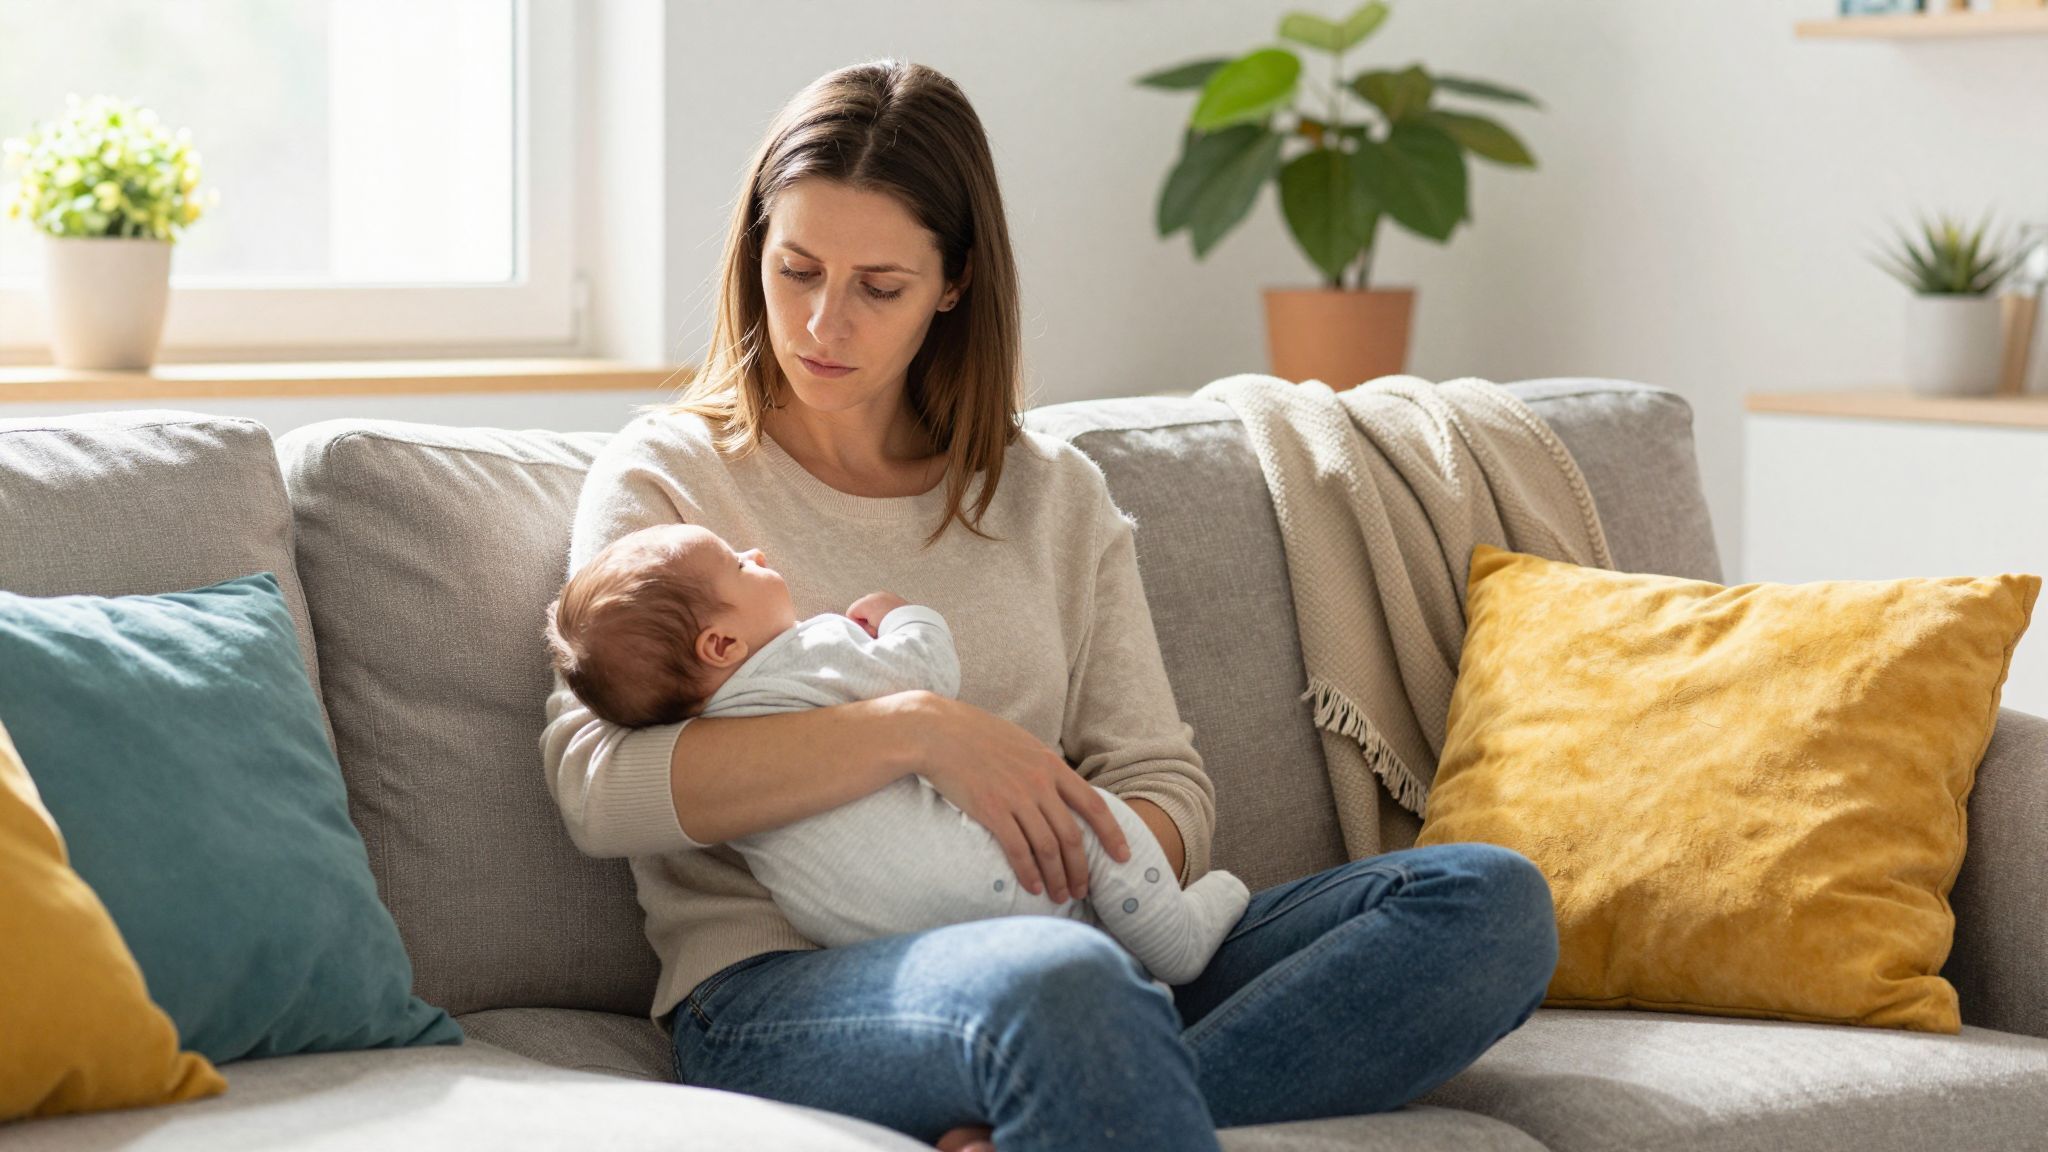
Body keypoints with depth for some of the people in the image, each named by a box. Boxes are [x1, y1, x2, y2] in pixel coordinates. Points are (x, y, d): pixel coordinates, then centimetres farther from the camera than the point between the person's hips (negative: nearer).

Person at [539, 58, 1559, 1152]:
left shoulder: (1055, 495, 21)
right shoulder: (665, 474, 9)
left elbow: (1164, 784, 15)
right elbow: (597, 783, -8)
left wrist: (1097, 877, -10)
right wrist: (912, 730, -17)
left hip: (1070, 951, 7)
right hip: (778, 988, -6)